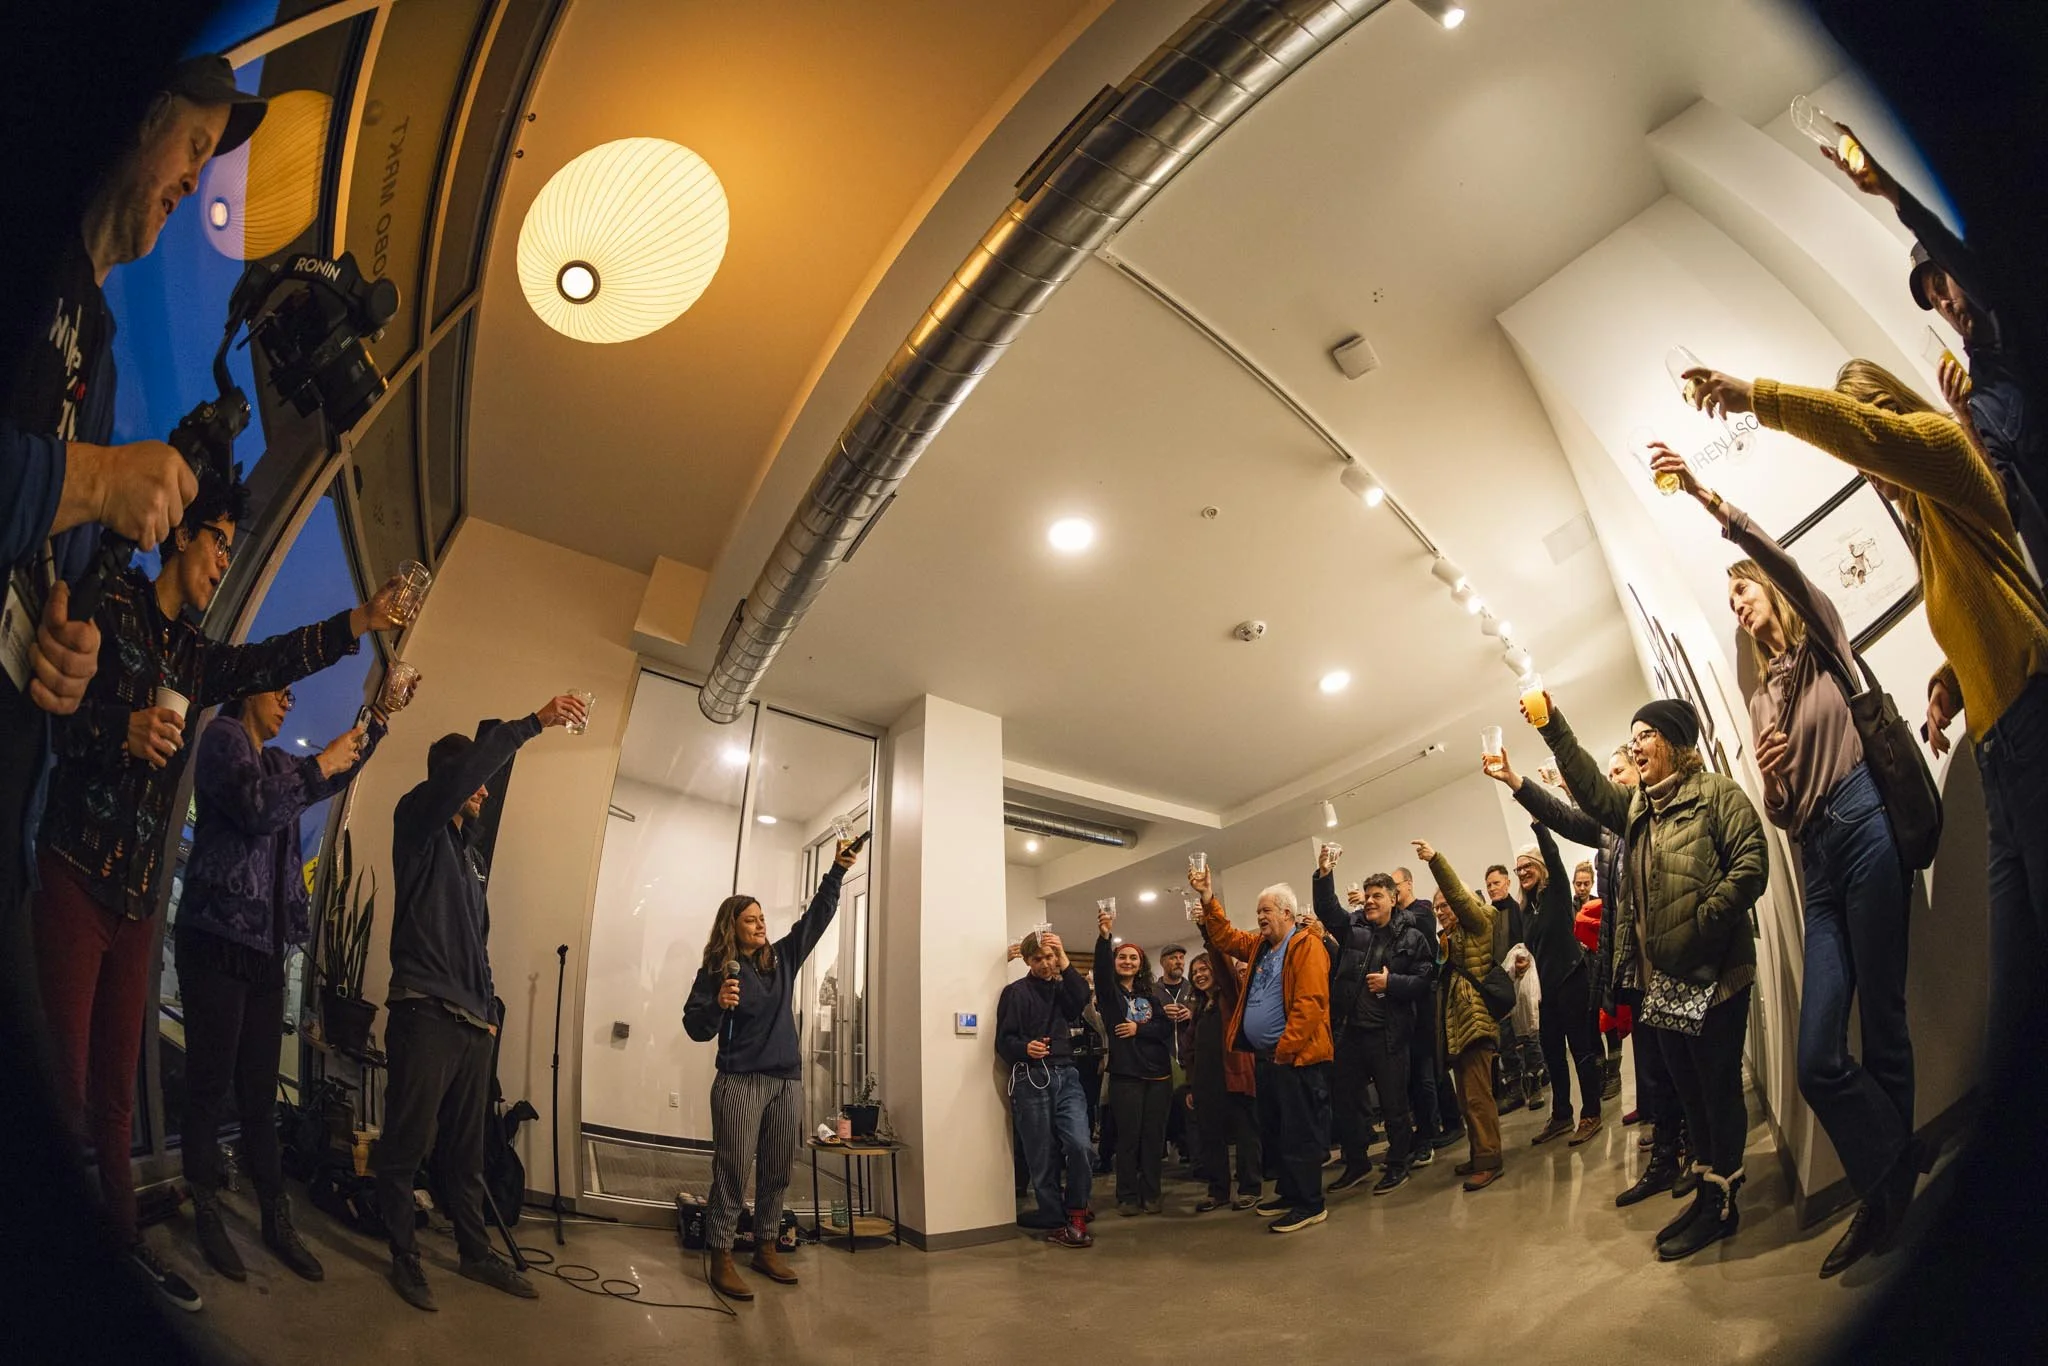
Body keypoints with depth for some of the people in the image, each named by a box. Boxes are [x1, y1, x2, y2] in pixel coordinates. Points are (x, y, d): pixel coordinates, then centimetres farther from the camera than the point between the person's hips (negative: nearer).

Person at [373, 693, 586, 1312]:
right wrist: (534, 723, -27)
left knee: (465, 1150, 14)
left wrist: (490, 1006, 16)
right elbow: (461, 769, -23)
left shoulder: (474, 855, 22)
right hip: (425, 1012, -7)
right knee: (408, 1144, 2)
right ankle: (405, 1256, 18)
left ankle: (475, 1253, 23)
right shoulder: (418, 821, -1)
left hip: (472, 1022, 7)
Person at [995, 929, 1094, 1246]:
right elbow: (1004, 1042, -2)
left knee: (1081, 1146, -12)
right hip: (1031, 1079, -2)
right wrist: (1025, 1048, -22)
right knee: (1042, 1157, 0)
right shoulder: (1015, 992, 5)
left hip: (1066, 1076, 3)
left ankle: (1075, 1213, 8)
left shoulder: (1063, 988, 16)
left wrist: (1064, 962, -16)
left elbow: (1082, 997, -8)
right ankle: (1057, 1221, 16)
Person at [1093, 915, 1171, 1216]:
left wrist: (1139, 1029, -11)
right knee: (1128, 1136, 0)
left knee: (1154, 1136, 6)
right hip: (1126, 1075, -3)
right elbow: (1101, 969, -19)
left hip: (1158, 1074, 3)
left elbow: (1167, 1027, 4)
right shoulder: (1109, 992, 2)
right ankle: (1127, 1196, 11)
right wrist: (1104, 937, -35)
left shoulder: (1150, 995, 13)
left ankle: (1151, 1194, 17)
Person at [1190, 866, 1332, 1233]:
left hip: (1296, 1058, -9)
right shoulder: (1259, 946, 15)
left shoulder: (1306, 945, -11)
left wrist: (1285, 1049, -20)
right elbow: (1225, 938, 18)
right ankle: (1290, 1194, 28)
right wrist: (1207, 899, 7)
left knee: (1299, 1132, -3)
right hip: (1266, 1057, 9)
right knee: (1272, 1131, 15)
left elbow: (1309, 1003, -19)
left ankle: (1310, 1205, 7)